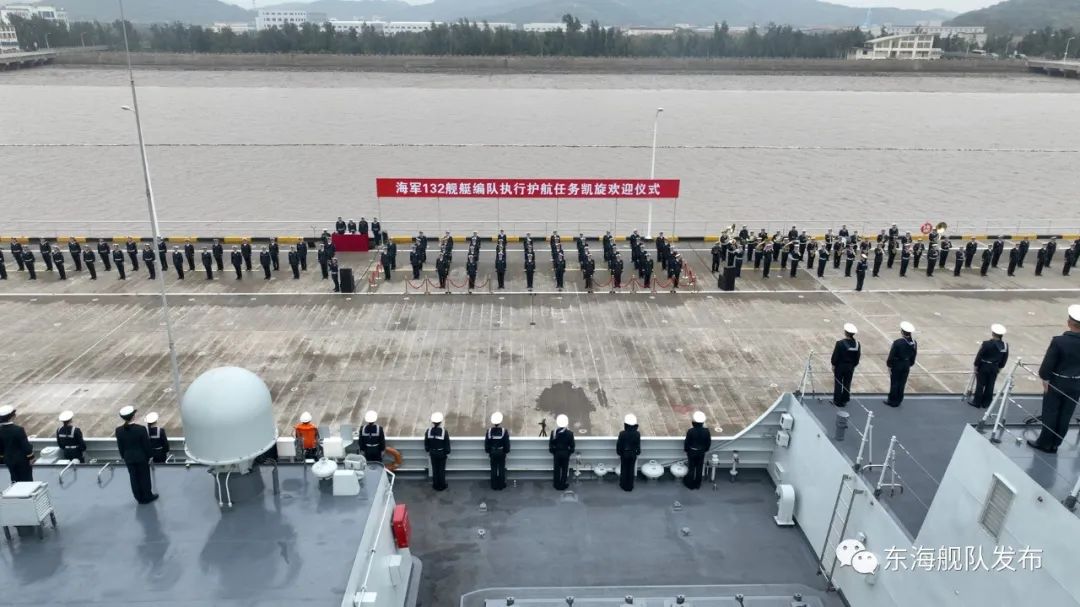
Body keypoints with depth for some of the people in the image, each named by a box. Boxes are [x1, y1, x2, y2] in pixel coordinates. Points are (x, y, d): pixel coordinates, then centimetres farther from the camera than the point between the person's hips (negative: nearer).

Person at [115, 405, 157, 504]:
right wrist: (150, 456, 1)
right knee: (145, 477, 13)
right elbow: (147, 445, -13)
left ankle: (139, 498, 28)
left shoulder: (119, 430, -12)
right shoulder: (141, 429, -22)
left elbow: (120, 446, 0)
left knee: (134, 478, 16)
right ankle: (147, 497, 26)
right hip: (141, 457, -3)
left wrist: (124, 457, 14)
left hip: (129, 458, 3)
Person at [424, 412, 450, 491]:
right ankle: (442, 486, 30)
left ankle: (436, 485, 33)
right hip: (442, 453, -2)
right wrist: (447, 452, 3)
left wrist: (428, 451, 13)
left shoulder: (428, 431, -18)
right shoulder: (444, 432, -25)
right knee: (442, 469, 16)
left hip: (432, 453, 2)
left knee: (434, 469, 19)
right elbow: (447, 444, -13)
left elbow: (426, 443, -4)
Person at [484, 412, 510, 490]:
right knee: (501, 469, 11)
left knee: (494, 469, 12)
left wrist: (488, 452, 9)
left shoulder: (489, 431, -14)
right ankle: (501, 485, 19)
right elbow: (507, 443, -10)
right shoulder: (504, 431, -18)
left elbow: (486, 443, -5)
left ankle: (494, 486, 20)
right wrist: (507, 452, 5)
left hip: (492, 453, 1)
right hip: (502, 453, -1)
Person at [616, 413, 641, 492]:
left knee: (624, 470, 17)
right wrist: (637, 452, 11)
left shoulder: (622, 434, -24)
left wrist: (618, 452, 5)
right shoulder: (637, 434, -19)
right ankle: (630, 487, 27)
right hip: (633, 454, 1)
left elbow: (618, 444, -13)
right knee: (631, 470, 16)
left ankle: (624, 486, 29)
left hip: (624, 454, -1)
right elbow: (638, 445, -7)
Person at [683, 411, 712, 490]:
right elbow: (709, 442, -5)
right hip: (701, 452, 2)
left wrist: (685, 449, 5)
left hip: (692, 452, -2)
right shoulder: (706, 431, -18)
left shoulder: (690, 431, -26)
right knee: (699, 468, 18)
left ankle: (690, 484, 28)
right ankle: (698, 484, 32)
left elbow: (687, 442, -14)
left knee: (691, 468, 15)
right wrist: (706, 449, 14)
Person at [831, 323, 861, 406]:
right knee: (847, 384, 14)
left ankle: (837, 400, 12)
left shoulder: (840, 343, -20)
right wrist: (854, 365, 14)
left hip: (840, 366, -4)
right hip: (850, 367, 4)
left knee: (838, 383, 8)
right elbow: (858, 356, 3)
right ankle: (844, 400, 22)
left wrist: (833, 365, -1)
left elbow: (835, 355, -14)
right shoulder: (857, 344, -6)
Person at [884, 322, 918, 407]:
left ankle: (892, 401, 17)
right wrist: (910, 364, 18)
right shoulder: (914, 343, -6)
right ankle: (898, 401, 24)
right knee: (902, 383, 14)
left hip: (896, 366, -5)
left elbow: (891, 355, -17)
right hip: (906, 366, 5)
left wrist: (889, 364, -3)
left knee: (894, 383, 7)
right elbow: (914, 355, 5)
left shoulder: (897, 343, -24)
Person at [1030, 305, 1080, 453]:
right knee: (1065, 416, 12)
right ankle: (1054, 444, 21)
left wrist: (1044, 378, -2)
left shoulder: (1059, 341, -21)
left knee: (1050, 413, 9)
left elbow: (1048, 364, -16)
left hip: (1057, 383, -4)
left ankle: (1044, 443, 17)